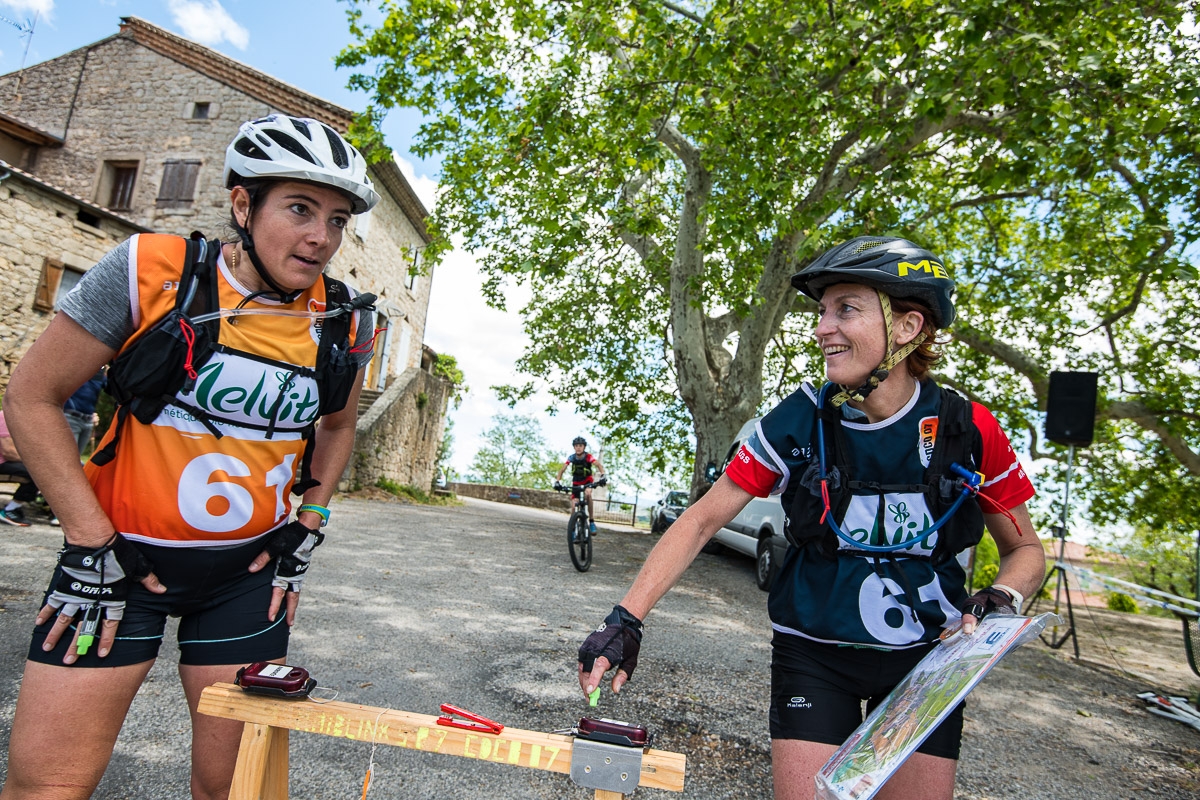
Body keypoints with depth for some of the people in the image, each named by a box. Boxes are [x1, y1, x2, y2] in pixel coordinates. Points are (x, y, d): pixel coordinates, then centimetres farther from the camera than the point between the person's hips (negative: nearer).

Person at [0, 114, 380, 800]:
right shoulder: (150, 272, -12)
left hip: (250, 570, 2)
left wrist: (307, 528, 4)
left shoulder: (343, 321, -4)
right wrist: (90, 543, -8)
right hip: (119, 554, -1)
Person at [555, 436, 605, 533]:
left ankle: (591, 521, -24)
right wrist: (557, 481, -34)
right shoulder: (571, 457, -18)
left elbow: (599, 465, -37)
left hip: (587, 481, -2)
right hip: (576, 482, 3)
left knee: (588, 494, -34)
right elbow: (562, 469, -19)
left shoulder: (588, 457, -24)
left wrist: (602, 475, -56)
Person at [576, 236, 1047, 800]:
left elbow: (1025, 549, 2)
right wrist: (626, 620, -20)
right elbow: (702, 520, -13)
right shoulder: (797, 422, -15)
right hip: (813, 654, -1)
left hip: (924, 658, 1)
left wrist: (1002, 598, -20)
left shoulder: (969, 431, -12)